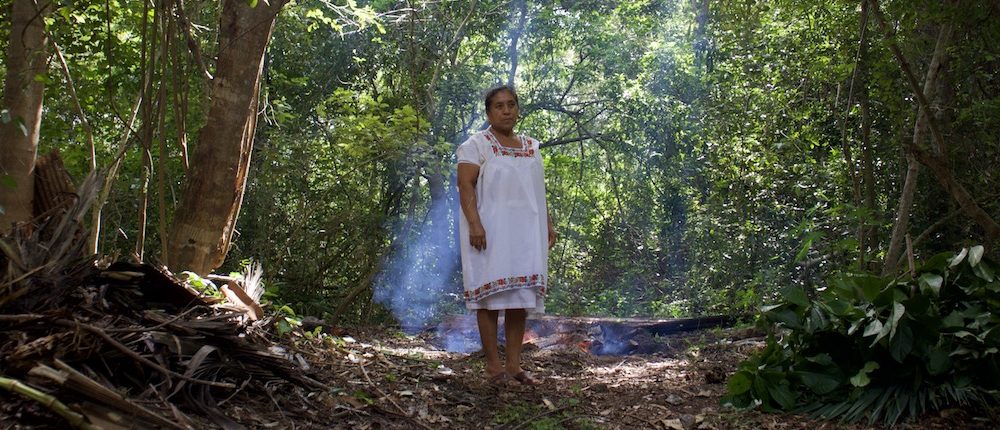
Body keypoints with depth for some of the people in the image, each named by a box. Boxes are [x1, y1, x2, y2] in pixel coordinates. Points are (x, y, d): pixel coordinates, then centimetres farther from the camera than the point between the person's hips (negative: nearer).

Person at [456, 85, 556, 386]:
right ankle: (494, 366, -3)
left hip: (524, 231, 6)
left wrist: (548, 224, 13)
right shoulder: (477, 144, 0)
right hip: (491, 230, -6)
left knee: (521, 295, 2)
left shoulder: (531, 147, 18)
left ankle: (514, 364, 7)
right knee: (491, 292, -7)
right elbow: (465, 185, -9)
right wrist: (475, 224, -21)